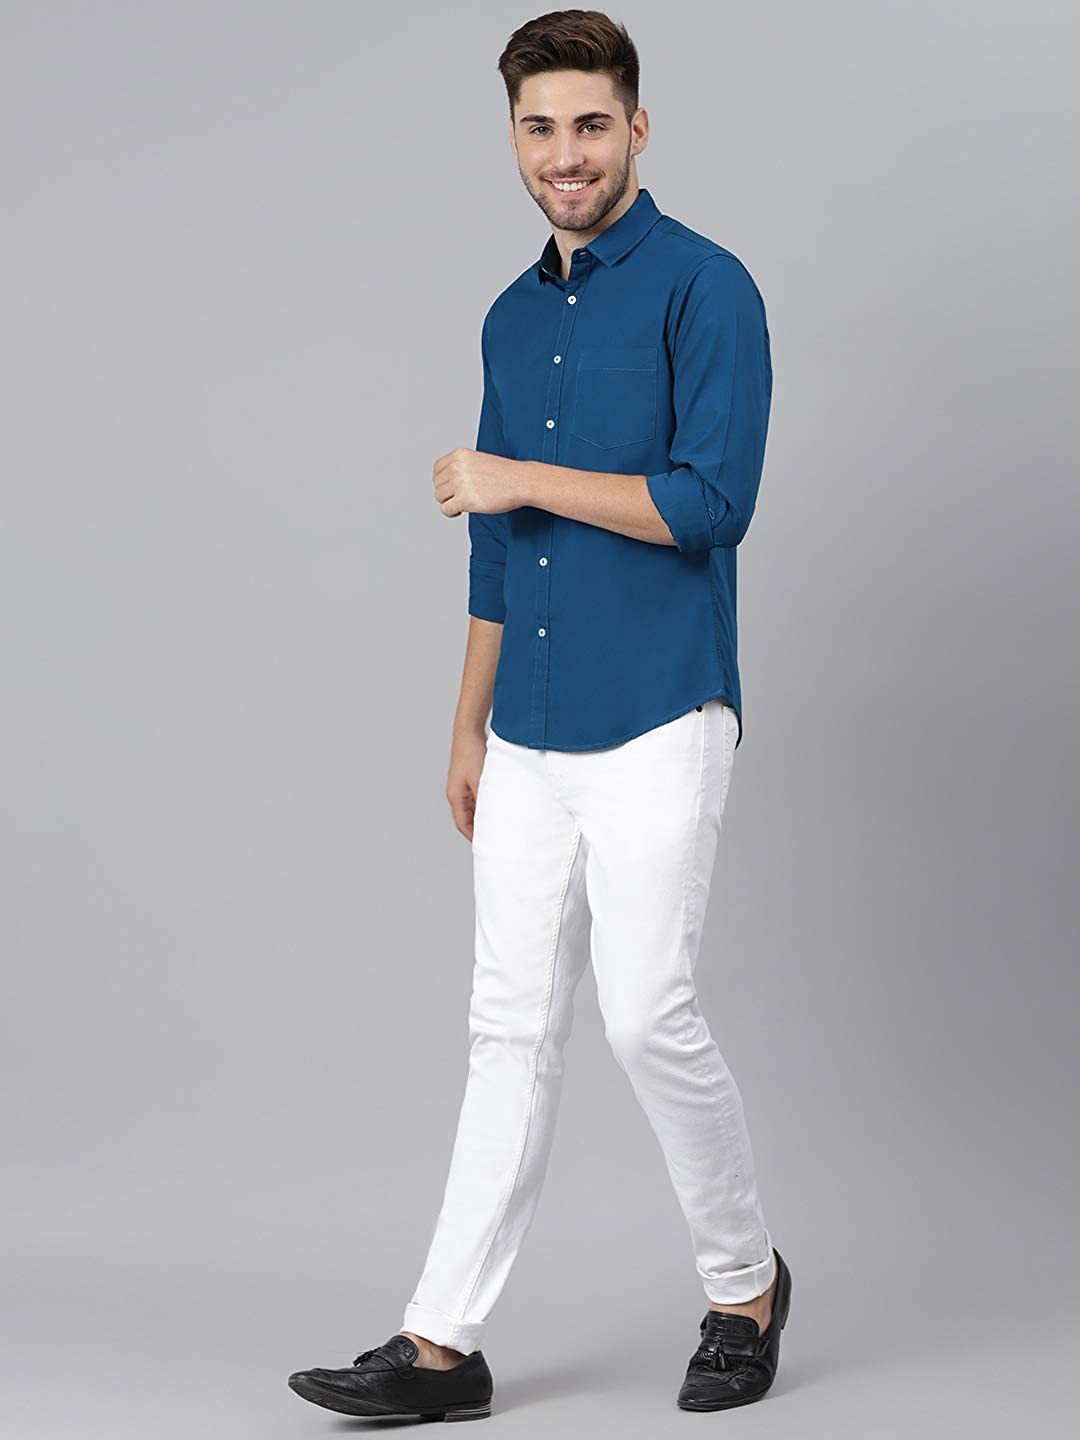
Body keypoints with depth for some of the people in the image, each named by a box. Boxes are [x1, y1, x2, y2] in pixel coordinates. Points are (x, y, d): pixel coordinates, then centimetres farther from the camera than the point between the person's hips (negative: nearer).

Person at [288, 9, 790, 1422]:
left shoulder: (705, 288, -8)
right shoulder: (513, 319, 15)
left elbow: (713, 502, -19)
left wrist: (521, 479, -13)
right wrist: (469, 727, 19)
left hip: (655, 727, -7)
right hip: (528, 739, 7)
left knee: (648, 1017, -6)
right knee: (512, 1031, 7)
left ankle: (746, 1283, 17)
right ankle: (444, 1343, 10)